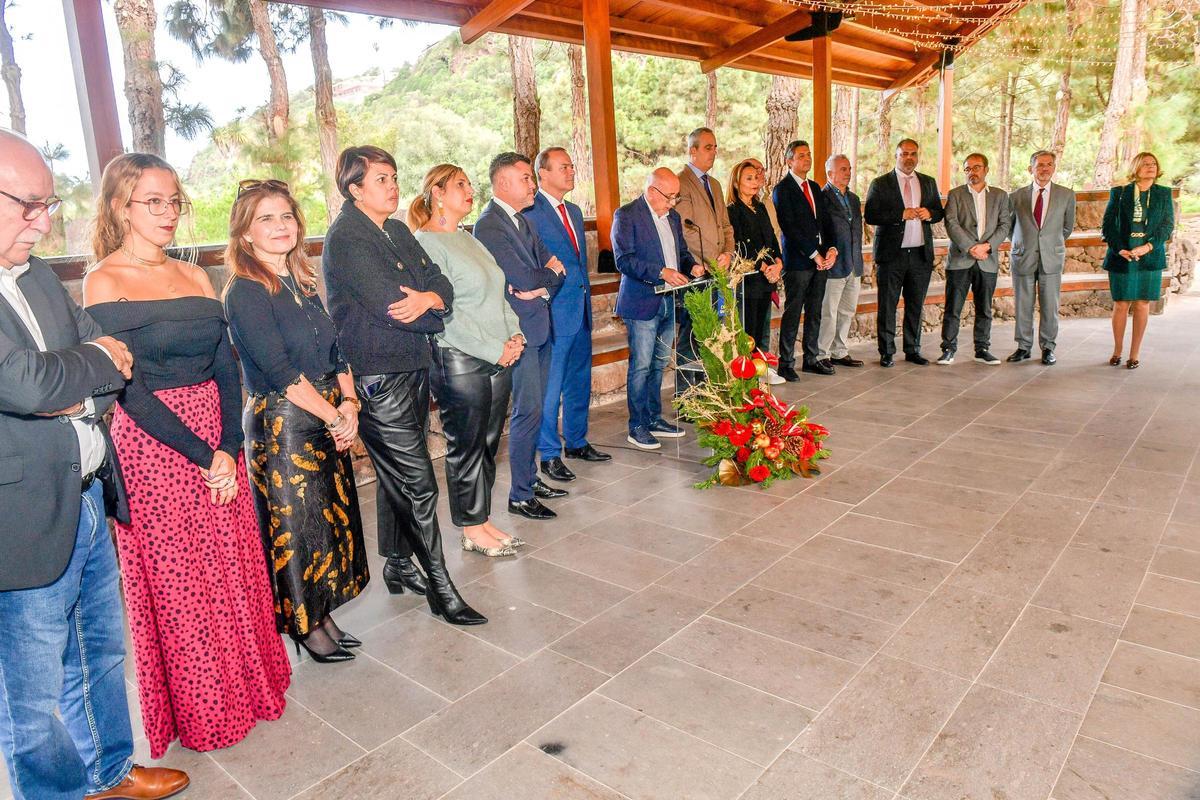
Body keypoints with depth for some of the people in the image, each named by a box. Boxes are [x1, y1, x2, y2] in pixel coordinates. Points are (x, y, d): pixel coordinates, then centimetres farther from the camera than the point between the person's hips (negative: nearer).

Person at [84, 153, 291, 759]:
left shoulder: (194, 276, 9)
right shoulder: (104, 282, -8)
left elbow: (226, 368, 4)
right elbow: (130, 390, -13)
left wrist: (230, 448, -8)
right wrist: (202, 455, -14)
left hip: (219, 441, 5)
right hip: (152, 445, -5)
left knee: (235, 570, 14)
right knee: (177, 584, 8)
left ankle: (247, 682, 34)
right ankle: (201, 711, 28)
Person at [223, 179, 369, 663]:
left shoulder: (302, 283, 11)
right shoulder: (245, 292, -12)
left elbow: (336, 350, 10)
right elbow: (280, 372, -18)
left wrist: (349, 403, -6)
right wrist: (333, 417, -15)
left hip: (329, 419, 8)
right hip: (280, 423, -7)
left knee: (332, 515, 13)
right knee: (295, 523, 4)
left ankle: (322, 616, 30)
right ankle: (304, 627, 23)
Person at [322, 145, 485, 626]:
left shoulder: (397, 231, 14)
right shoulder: (346, 239, -13)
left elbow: (441, 283, 7)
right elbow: (390, 306, -21)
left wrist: (428, 298, -17)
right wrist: (435, 313, -2)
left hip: (412, 368, 8)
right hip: (377, 376, -8)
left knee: (397, 476, 17)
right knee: (418, 482, -5)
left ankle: (397, 566, 32)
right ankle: (440, 588, 6)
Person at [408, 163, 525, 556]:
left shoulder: (469, 240, 16)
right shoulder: (426, 244, -11)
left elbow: (498, 294, 18)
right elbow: (444, 313, -17)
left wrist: (514, 336, 2)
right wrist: (495, 350, -16)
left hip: (500, 358, 8)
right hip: (458, 361, -8)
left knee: (488, 445, 14)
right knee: (466, 448, 4)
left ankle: (482, 520, 27)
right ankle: (473, 531, 18)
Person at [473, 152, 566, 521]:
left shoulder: (523, 221, 16)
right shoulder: (488, 226, -14)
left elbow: (554, 267, 11)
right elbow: (525, 278, -20)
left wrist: (540, 286, -11)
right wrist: (550, 272, 1)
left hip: (539, 327, 9)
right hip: (518, 330, -9)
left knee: (535, 408, 14)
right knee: (528, 411, -6)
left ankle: (530, 479, 27)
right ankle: (520, 496, 4)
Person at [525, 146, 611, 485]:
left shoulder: (574, 211, 16)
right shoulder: (529, 212, -12)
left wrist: (586, 299, 11)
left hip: (581, 311, 8)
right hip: (555, 313, -8)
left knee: (580, 382, 17)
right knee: (550, 389, 1)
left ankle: (576, 442, 32)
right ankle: (550, 455, 12)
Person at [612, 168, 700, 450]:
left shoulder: (673, 216, 14)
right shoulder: (626, 214, -9)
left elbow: (682, 250, 23)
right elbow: (624, 259, -18)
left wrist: (692, 265, 1)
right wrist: (661, 273, -26)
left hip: (668, 301, 7)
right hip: (642, 302, -7)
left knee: (659, 363, 15)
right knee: (641, 366, -2)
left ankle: (655, 419, 27)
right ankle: (637, 427, 8)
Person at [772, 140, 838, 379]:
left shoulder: (815, 187, 18)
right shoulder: (782, 189, -5)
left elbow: (826, 221, 16)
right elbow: (790, 227, -12)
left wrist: (832, 249, -1)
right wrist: (814, 254, -14)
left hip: (821, 259, 7)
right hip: (797, 261, -7)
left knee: (815, 313, 11)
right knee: (792, 314, -5)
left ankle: (811, 359, 20)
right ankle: (786, 363, 2)